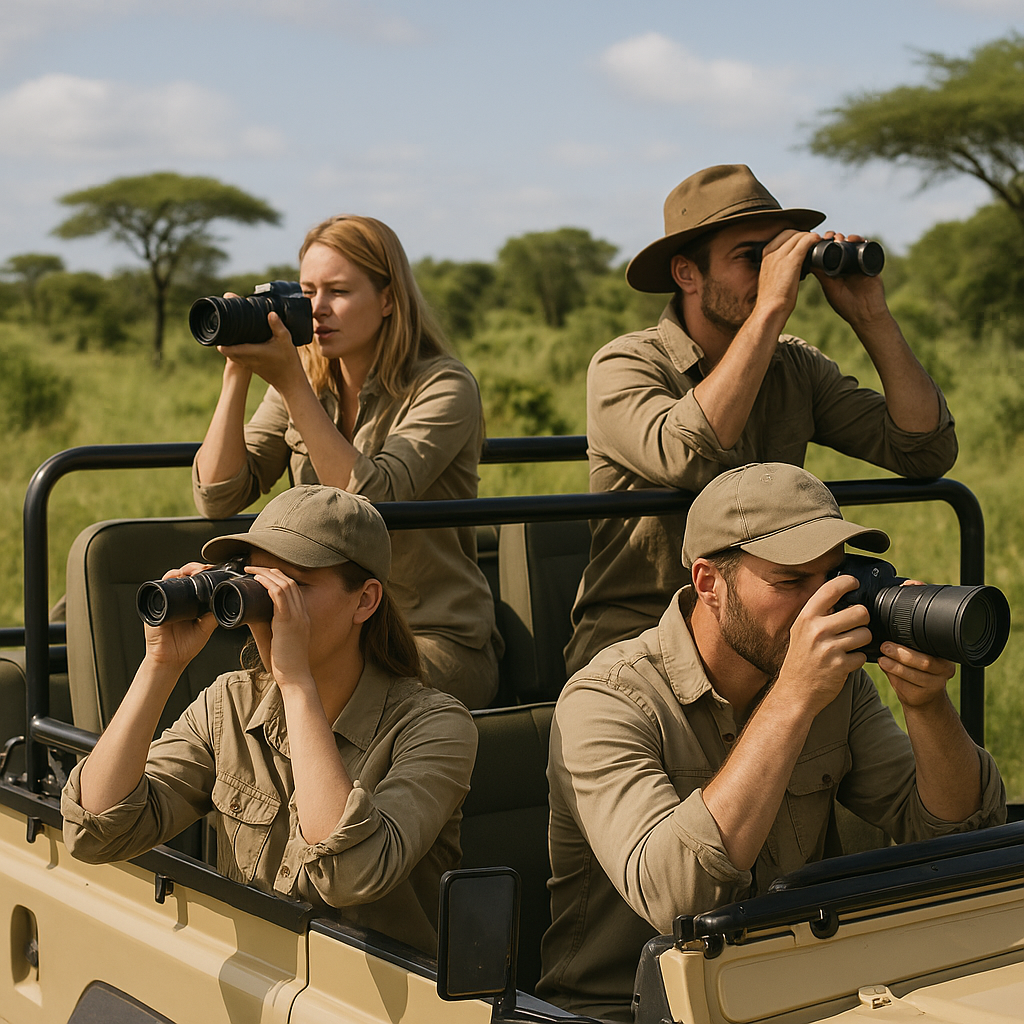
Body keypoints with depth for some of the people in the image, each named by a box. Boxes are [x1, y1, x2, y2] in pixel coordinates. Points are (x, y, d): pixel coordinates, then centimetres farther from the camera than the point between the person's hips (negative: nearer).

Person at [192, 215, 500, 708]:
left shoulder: (445, 387, -9)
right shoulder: (304, 387, 7)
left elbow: (371, 498, -24)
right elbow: (216, 497, -3)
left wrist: (290, 382, -25)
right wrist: (237, 374, -12)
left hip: (437, 639, -5)